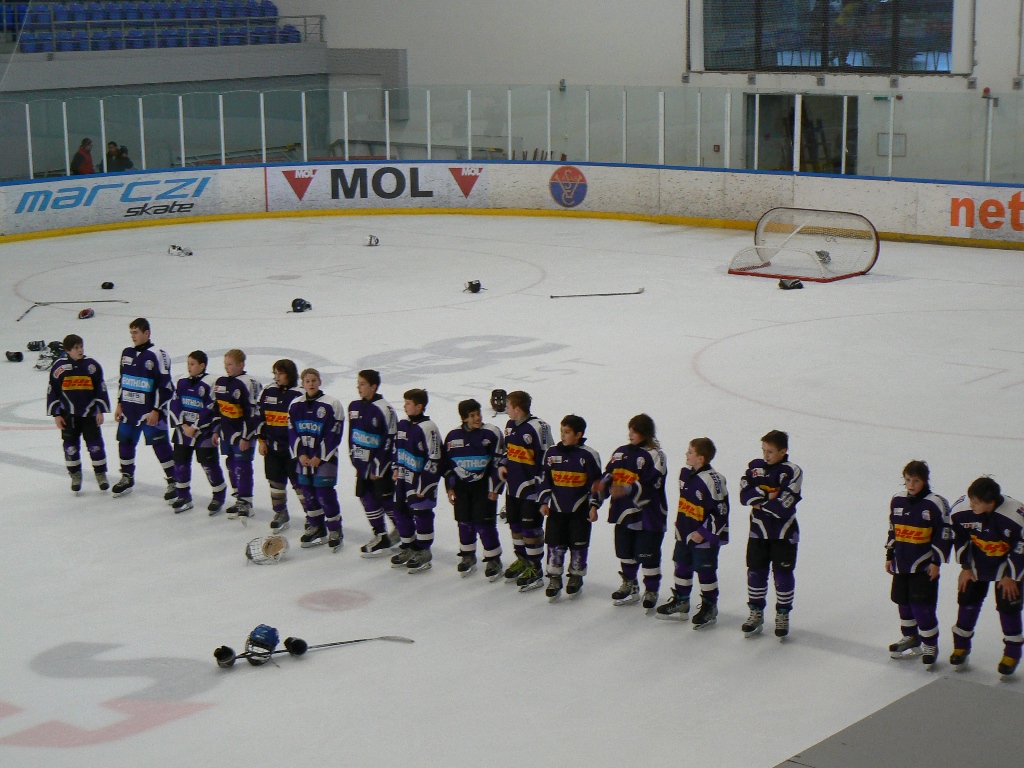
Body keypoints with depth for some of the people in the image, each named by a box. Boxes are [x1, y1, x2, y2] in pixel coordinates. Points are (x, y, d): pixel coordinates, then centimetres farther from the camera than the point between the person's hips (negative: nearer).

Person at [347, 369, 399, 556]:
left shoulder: (384, 409, -17)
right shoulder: (354, 406, 6)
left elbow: (390, 440, -16)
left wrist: (378, 467, -14)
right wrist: (355, 460, 12)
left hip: (381, 463, -7)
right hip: (364, 463, 7)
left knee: (385, 498, -2)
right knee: (366, 497, 9)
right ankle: (381, 537, 19)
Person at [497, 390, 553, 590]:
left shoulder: (537, 428, -18)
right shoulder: (510, 426, 10)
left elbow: (547, 457, -16)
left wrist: (540, 484, -16)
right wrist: (502, 465, 6)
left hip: (530, 487, -9)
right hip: (513, 486, 9)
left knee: (531, 528, -4)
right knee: (515, 525, 18)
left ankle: (535, 568, 5)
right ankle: (522, 560, 34)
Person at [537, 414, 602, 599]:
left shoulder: (588, 455, -8)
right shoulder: (552, 453, 2)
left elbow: (595, 483, -4)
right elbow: (545, 479, 9)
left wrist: (594, 506, -8)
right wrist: (544, 501, 2)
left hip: (580, 509, -3)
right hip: (556, 508, 3)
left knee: (579, 545, 6)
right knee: (554, 544, 2)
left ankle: (576, 577, 22)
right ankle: (554, 578, 13)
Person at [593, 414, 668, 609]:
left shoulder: (654, 455, -12)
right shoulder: (621, 452, 9)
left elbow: (651, 486, -20)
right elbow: (609, 475, 9)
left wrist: (627, 490, -31)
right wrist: (602, 485, -14)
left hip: (648, 515, -7)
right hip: (623, 512, 7)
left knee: (648, 555, -1)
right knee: (625, 551, 17)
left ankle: (651, 591, 13)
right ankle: (629, 586, 33)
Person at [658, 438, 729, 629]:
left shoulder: (712, 480, -23)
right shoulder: (685, 473, 3)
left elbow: (720, 510, -20)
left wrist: (704, 533, -19)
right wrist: (679, 524, 18)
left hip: (705, 537, -8)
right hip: (684, 533, 8)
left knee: (705, 571, 4)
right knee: (682, 567, 17)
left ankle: (709, 608, 18)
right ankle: (680, 602, 31)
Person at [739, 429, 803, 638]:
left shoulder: (792, 472, -14)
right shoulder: (755, 467, 1)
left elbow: (783, 507, -23)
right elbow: (745, 495, -10)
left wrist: (759, 503, -14)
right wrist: (767, 496, -20)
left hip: (784, 534, -4)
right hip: (758, 531, 4)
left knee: (783, 574, 6)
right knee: (756, 572, 10)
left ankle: (783, 615, 20)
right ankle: (756, 612, 24)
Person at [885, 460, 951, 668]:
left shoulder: (936, 504, -12)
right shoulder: (897, 501, 5)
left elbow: (944, 535, -9)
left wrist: (936, 561, -11)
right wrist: (889, 556, 14)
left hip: (924, 566, -6)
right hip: (901, 563, 6)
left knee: (923, 606, -8)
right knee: (904, 602, 14)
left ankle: (930, 645, 6)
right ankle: (910, 639, 31)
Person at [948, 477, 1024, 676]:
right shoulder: (960, 510, -25)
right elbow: (959, 538, -5)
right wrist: (966, 567, 0)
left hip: (1006, 564, -3)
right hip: (977, 564, 3)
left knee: (1008, 605, -4)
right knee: (968, 601, 4)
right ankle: (961, 645, 22)